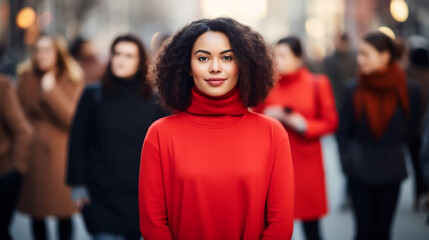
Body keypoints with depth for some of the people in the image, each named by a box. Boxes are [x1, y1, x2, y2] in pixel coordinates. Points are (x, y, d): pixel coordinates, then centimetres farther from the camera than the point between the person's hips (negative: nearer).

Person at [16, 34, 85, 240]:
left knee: (64, 213, 2)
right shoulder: (26, 78, 5)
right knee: (36, 213, 6)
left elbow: (74, 118, -14)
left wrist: (51, 92, -23)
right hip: (32, 155, 2)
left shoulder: (73, 80, -3)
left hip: (61, 155, -2)